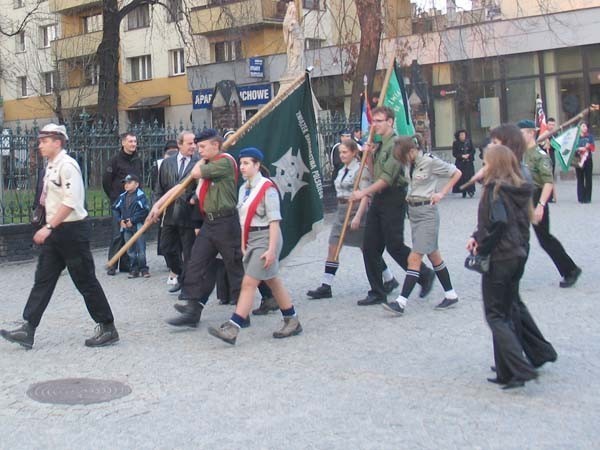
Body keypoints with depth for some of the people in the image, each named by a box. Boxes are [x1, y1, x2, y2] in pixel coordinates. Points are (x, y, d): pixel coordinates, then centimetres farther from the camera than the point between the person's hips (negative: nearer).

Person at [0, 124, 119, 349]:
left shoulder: (67, 165, -15)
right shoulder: (51, 166, 12)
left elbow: (70, 202, -23)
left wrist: (48, 227, -24)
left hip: (73, 230, -9)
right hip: (56, 232, 9)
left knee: (85, 280, -1)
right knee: (43, 279, 7)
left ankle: (107, 328, 10)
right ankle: (27, 330, 10)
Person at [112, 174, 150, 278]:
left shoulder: (141, 196, -8)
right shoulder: (122, 197, 10)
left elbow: (144, 211, -15)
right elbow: (116, 209, 14)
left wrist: (133, 220, -16)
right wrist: (120, 220, -2)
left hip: (138, 227, -5)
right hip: (126, 228, 5)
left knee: (141, 249, -3)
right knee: (130, 251, 9)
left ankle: (144, 269, 7)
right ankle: (134, 270, 15)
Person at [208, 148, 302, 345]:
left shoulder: (267, 188, -14)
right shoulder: (244, 188, 11)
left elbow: (274, 220, -17)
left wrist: (272, 249, -21)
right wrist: (243, 244, 11)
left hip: (265, 238, -9)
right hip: (251, 239, 9)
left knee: (249, 283, -11)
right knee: (273, 282, 15)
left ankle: (232, 329, -11)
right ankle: (292, 322, 27)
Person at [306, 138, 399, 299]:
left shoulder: (360, 169, -11)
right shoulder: (342, 171, 13)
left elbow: (365, 195, -17)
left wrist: (357, 216, -23)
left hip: (357, 210, -8)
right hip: (342, 211, 8)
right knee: (333, 248, 1)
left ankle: (389, 280, 20)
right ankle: (325, 287, 3)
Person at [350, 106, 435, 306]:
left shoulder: (396, 144, -12)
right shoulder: (380, 145, 16)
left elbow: (388, 177, -19)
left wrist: (364, 192, -17)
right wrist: (369, 155, 6)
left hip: (393, 198, -9)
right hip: (378, 199, 9)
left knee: (394, 245, -5)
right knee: (370, 246, 5)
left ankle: (425, 275, 16)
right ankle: (377, 292, 12)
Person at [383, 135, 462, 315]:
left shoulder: (430, 161, -13)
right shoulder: (411, 163, 6)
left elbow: (457, 173, -6)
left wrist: (442, 193, -9)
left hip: (427, 212, -8)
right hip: (413, 210, 8)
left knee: (415, 258, -12)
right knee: (433, 255, 13)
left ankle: (401, 301, -14)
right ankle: (451, 295, 23)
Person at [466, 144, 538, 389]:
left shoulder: (494, 189, -14)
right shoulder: (520, 190, 11)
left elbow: (498, 223, -26)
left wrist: (482, 247, -11)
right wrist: (477, 236, 5)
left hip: (499, 259, -8)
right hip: (518, 256, 8)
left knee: (495, 316, 0)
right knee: (506, 315, 15)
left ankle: (521, 369, -9)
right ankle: (507, 372, 17)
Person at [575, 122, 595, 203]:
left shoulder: (590, 137, 8)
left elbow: (593, 148, 6)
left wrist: (589, 146, -14)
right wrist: (579, 149, -17)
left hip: (588, 159, 1)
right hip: (578, 159, -1)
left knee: (588, 179, -1)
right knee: (580, 179, 0)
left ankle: (588, 198, 2)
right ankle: (581, 198, 2)